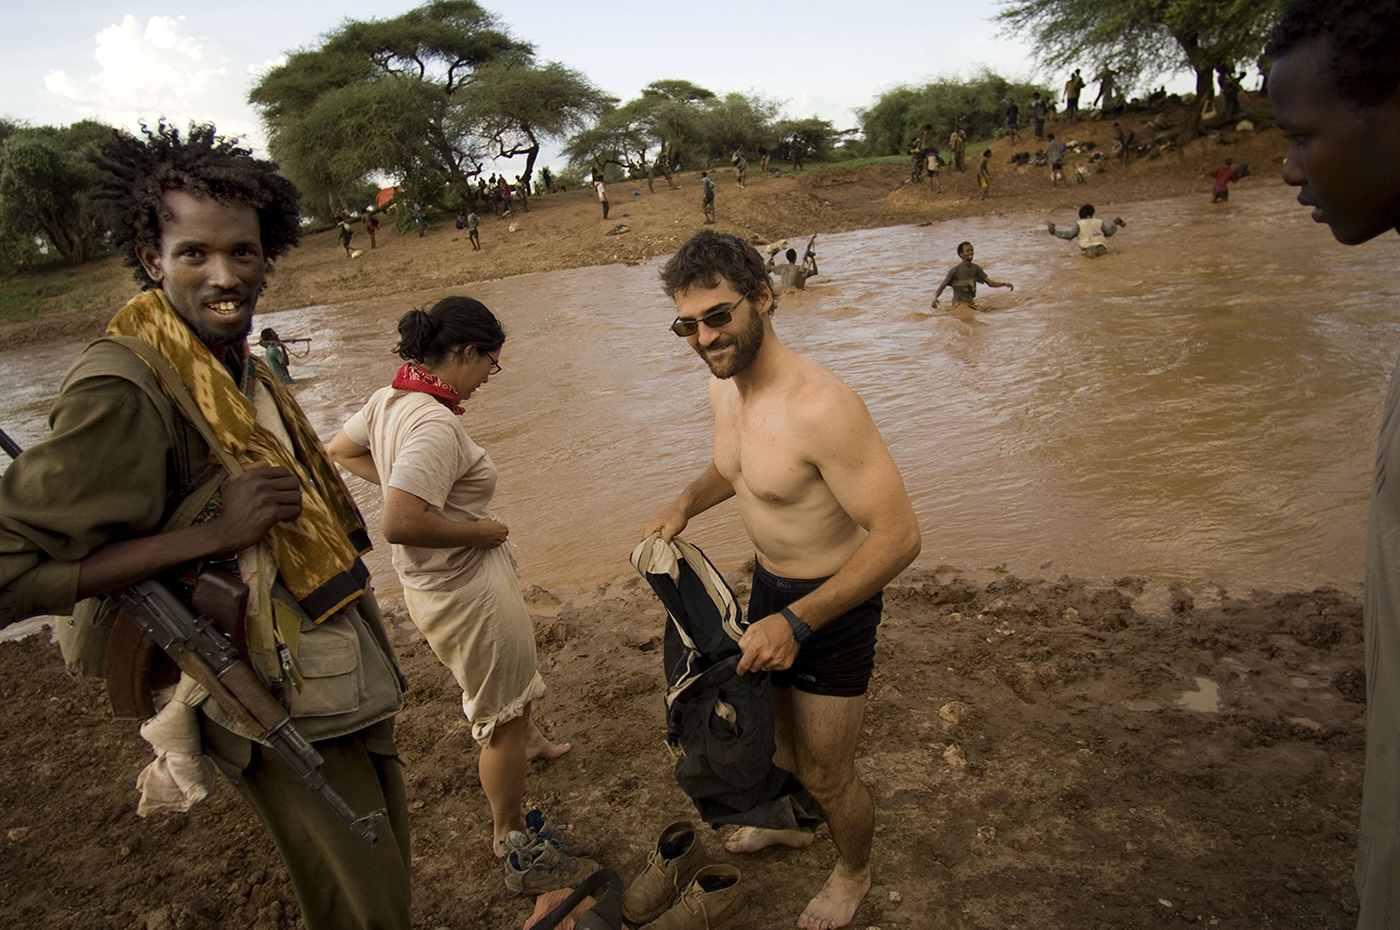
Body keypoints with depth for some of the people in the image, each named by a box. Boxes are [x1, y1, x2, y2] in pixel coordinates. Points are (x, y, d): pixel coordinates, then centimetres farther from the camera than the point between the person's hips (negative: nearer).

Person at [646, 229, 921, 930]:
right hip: (769, 584, 8)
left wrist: (795, 622, -32)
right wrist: (686, 503, -2)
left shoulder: (819, 405, -33)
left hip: (833, 602, -8)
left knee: (826, 774, 9)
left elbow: (898, 536, -32)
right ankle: (792, 822, 59)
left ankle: (852, 873, 42)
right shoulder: (725, 387, -5)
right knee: (780, 725, 29)